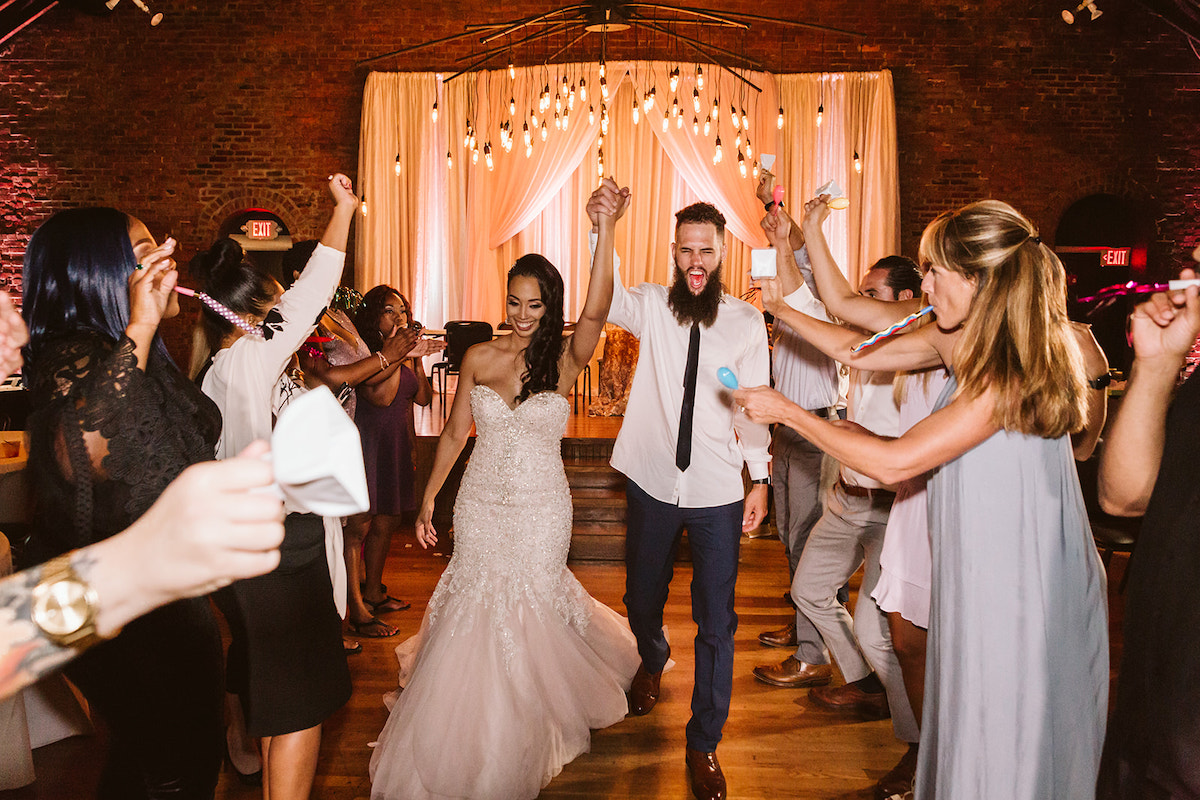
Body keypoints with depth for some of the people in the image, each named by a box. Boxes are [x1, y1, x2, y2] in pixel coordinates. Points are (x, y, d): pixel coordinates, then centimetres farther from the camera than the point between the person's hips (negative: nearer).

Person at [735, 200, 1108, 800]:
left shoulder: (1009, 374, -26)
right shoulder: (964, 339, 0)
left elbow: (894, 462, -26)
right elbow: (860, 352, 9)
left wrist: (786, 411, -19)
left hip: (1023, 588, -8)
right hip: (981, 573, 8)